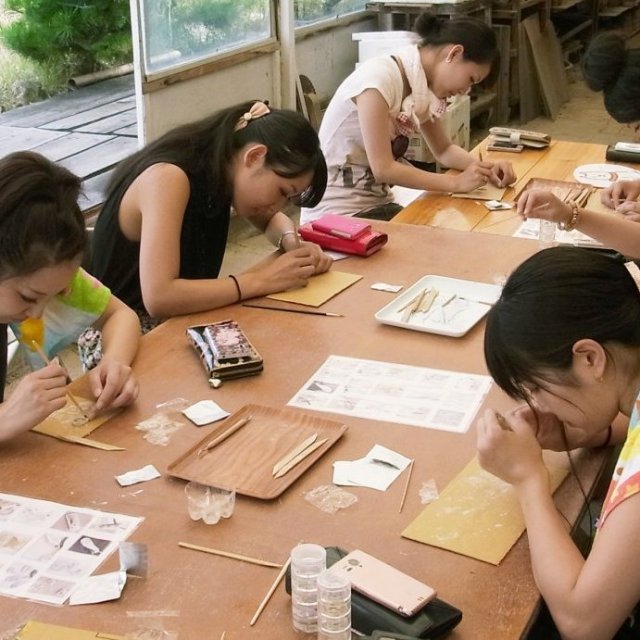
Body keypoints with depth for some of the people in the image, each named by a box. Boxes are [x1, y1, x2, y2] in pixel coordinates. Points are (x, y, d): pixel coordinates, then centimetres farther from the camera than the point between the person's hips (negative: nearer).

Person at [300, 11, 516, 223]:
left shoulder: (423, 86, 3)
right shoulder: (379, 78, -21)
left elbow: (444, 150, 15)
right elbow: (383, 169, -23)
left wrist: (483, 167, -4)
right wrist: (457, 182, -19)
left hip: (377, 205, 8)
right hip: (337, 214, -8)